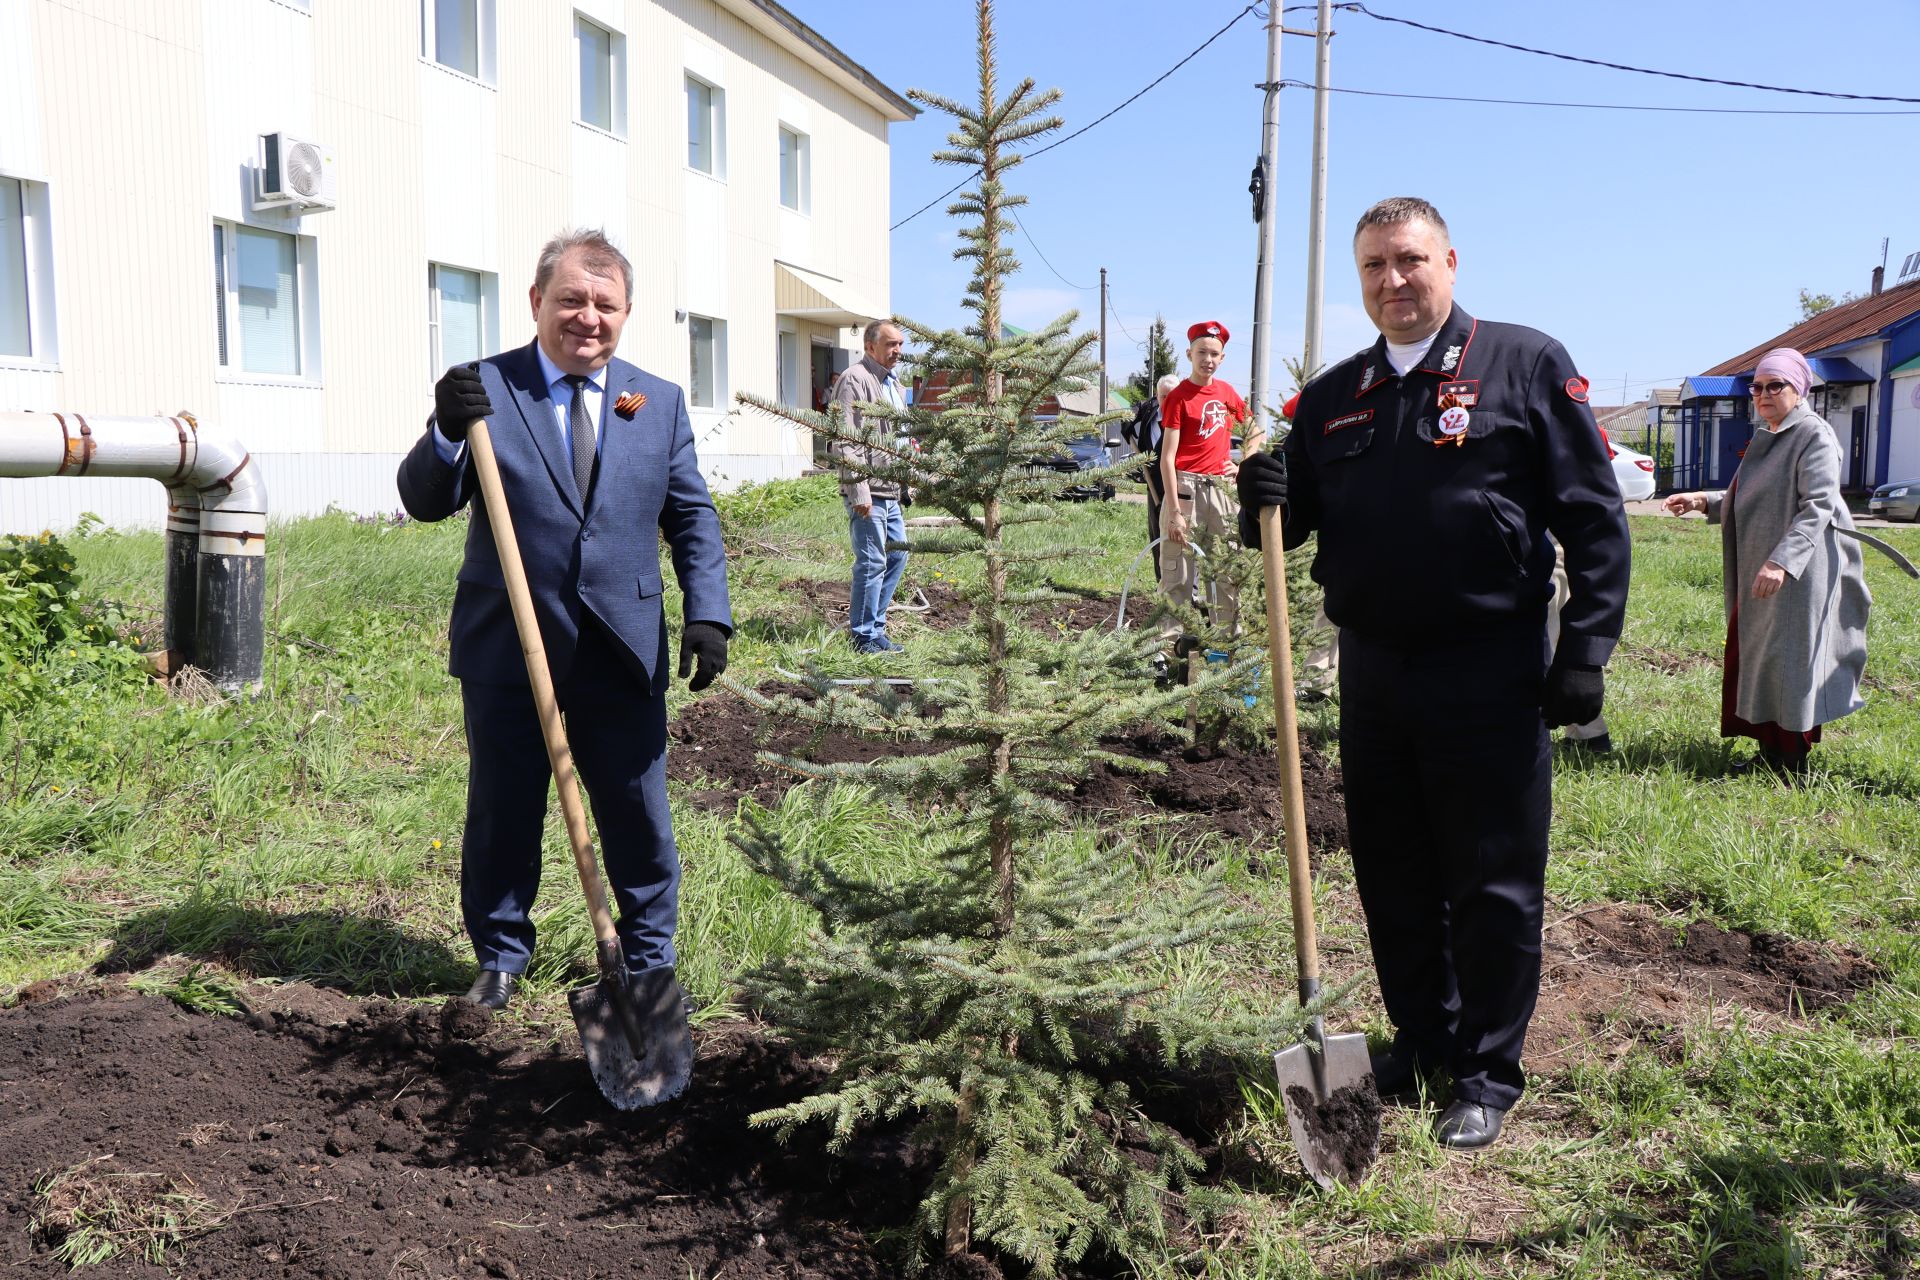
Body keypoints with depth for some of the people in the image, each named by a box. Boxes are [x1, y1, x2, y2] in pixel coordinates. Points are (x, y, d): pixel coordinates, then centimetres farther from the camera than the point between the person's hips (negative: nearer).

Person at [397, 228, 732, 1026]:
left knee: (638, 817, 10)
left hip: (623, 653, 1)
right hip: (506, 652, -1)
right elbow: (425, 503, -4)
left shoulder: (659, 402, 6)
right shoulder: (484, 388, -1)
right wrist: (447, 432, -23)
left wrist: (708, 615, -4)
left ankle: (649, 958, 29)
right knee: (502, 816, 12)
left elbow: (692, 518, 7)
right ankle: (501, 955, 32)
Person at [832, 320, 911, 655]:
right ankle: (865, 637, 2)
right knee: (871, 562, -7)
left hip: (890, 491, 10)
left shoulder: (892, 383, 19)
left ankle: (875, 626, 24)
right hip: (868, 491, -10)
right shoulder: (855, 380, -11)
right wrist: (858, 489, -22)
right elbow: (846, 441, -18)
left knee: (897, 554, 14)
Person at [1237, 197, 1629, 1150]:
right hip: (1371, 675, 5)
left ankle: (1488, 1072, 21)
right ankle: (1420, 1038, 33)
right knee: (1392, 878, 15)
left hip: (1489, 677, -5)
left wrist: (1585, 651, -10)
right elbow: (1291, 523, 17)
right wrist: (1262, 502, -7)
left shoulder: (1526, 365, -2)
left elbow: (1594, 517, -4)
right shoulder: (1332, 395, 12)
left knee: (1494, 887, 5)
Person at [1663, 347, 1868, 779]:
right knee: (1755, 659, 11)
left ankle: (1794, 766, 4)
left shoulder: (1813, 435, -11)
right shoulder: (1765, 438, 16)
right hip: (1756, 573, 9)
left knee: (1788, 661, -4)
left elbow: (1818, 505, -21)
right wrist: (1703, 501, 7)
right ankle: (1770, 753, 21)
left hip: (1795, 576, -9)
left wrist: (1781, 561, -30)